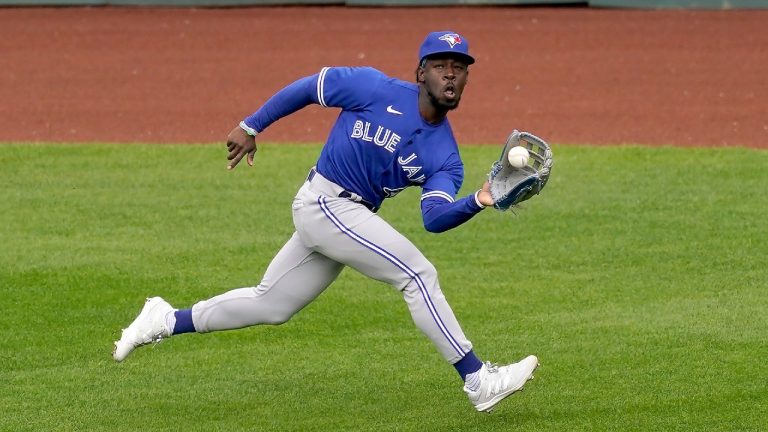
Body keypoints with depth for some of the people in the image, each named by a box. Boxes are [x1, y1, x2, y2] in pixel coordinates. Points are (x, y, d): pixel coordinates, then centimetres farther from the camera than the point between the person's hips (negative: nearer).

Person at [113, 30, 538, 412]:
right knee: (418, 274, -17)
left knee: (269, 305, 15)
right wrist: (251, 126, 0)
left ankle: (167, 321, 30)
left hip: (352, 219, 7)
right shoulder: (376, 90, -12)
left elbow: (435, 217, -13)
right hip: (324, 203, -7)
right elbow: (307, 87, -1)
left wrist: (478, 202, -32)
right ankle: (477, 380, -15)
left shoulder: (445, 155, 1)